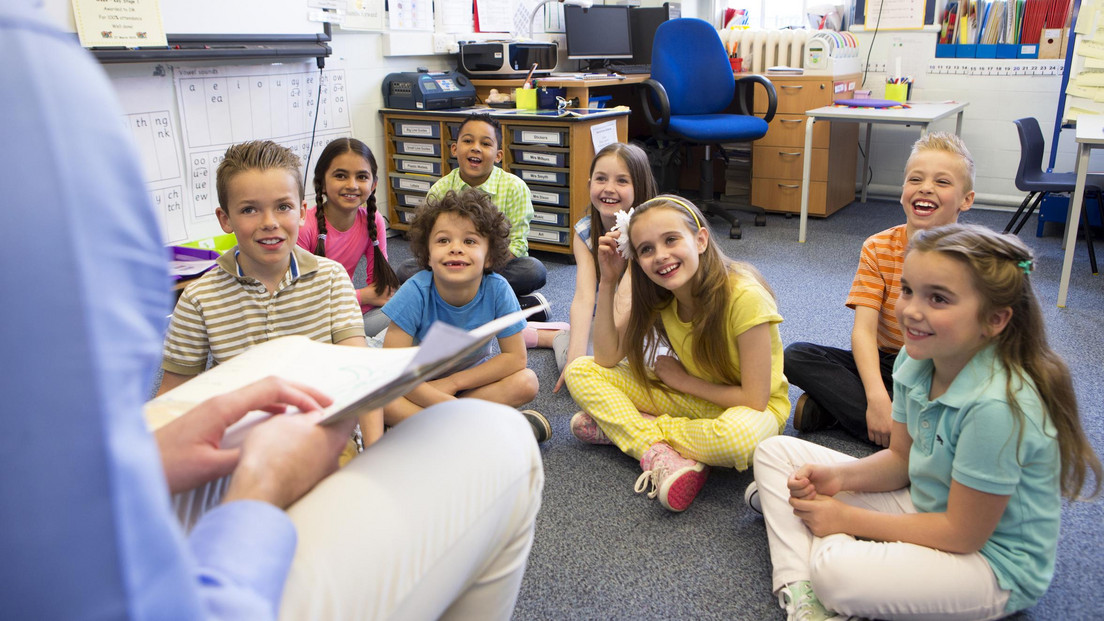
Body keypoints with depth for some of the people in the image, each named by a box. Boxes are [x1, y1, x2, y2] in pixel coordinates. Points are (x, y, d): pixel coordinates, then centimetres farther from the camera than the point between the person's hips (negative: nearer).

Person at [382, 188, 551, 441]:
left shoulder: (497, 290, -23)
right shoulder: (416, 292, -26)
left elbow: (516, 357, -16)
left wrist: (453, 382, -21)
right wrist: (446, 403, -34)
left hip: (473, 377, 1)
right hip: (420, 384, -1)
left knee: (526, 382, -24)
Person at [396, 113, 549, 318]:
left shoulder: (514, 188, -9)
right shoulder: (440, 190, -3)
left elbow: (517, 244, -13)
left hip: (500, 268, -2)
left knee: (534, 270, -31)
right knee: (406, 269, -20)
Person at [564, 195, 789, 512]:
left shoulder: (744, 298, -28)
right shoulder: (657, 296, -9)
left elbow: (755, 399, -24)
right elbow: (607, 358, -9)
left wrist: (682, 379, -16)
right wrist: (608, 282, -15)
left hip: (752, 408, -5)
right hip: (694, 399, 5)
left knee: (739, 437, -44)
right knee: (580, 371, -10)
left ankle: (622, 427, -18)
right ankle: (662, 455, -25)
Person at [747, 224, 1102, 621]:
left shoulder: (996, 405, -31)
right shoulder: (917, 360, -8)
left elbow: (963, 534, -22)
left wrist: (850, 519, -17)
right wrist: (839, 477, -14)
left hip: (995, 564, -8)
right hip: (927, 506, 8)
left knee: (837, 569, -38)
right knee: (776, 451, 0)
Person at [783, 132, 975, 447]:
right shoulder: (878, 249, -4)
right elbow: (864, 329, -14)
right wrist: (876, 396, -31)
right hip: (885, 365, 2)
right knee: (796, 355, -18)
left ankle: (832, 409, -21)